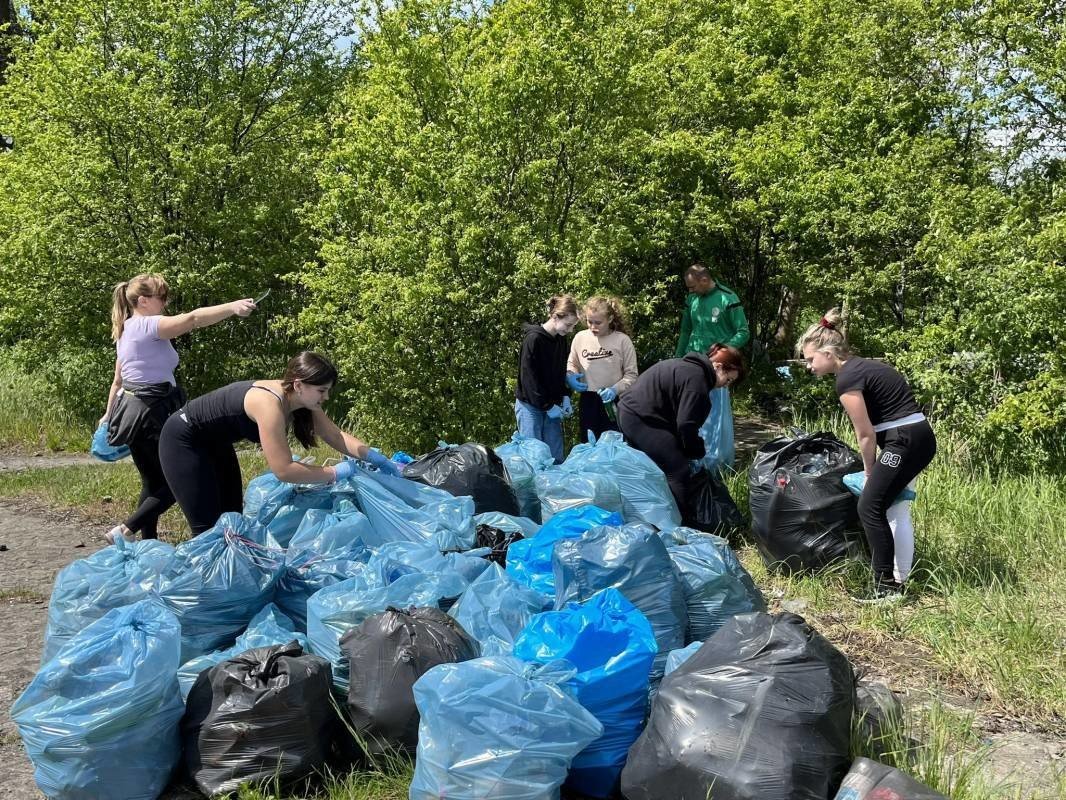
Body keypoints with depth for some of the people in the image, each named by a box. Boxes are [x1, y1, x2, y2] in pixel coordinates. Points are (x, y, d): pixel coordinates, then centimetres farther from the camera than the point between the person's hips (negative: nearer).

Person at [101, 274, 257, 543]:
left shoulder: (127, 331, 17)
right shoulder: (148, 326, -13)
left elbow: (118, 380, 23)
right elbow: (192, 319, -29)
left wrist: (109, 414, 31)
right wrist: (232, 307, -39)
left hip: (130, 411, 10)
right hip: (152, 413, -10)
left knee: (153, 482, 15)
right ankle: (125, 531, -6)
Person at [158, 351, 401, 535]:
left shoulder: (302, 399, -10)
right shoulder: (269, 404, -36)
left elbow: (337, 436, -2)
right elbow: (284, 470, -37)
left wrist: (373, 456, -15)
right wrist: (335, 473, -30)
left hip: (214, 442, 9)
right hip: (184, 441, -9)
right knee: (209, 529, -8)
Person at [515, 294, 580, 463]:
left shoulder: (561, 340, 7)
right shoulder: (533, 339, -16)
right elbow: (528, 377, -17)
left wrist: (565, 398, 0)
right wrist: (547, 406, -16)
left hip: (552, 405, 7)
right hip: (531, 405, -7)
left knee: (556, 457, 4)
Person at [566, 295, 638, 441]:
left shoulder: (622, 340, -7)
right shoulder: (580, 338, 1)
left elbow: (631, 375, -4)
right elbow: (572, 364, 17)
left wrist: (615, 389, -19)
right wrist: (569, 376, -4)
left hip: (613, 402, -3)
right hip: (587, 401, 3)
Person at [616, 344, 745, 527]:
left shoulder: (688, 366, 16)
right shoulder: (697, 379, -16)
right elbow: (686, 424, -19)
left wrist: (693, 450, 19)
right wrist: (697, 453, -2)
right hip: (642, 421, -11)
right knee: (679, 472, -10)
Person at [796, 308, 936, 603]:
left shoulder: (847, 379, -14)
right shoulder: (861, 367, 15)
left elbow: (866, 434, -11)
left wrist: (869, 471, 4)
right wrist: (874, 471, 18)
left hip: (904, 442, -10)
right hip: (920, 437, 10)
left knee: (870, 507, -5)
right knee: (896, 510, 15)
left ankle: (886, 586, -3)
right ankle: (898, 580, 21)